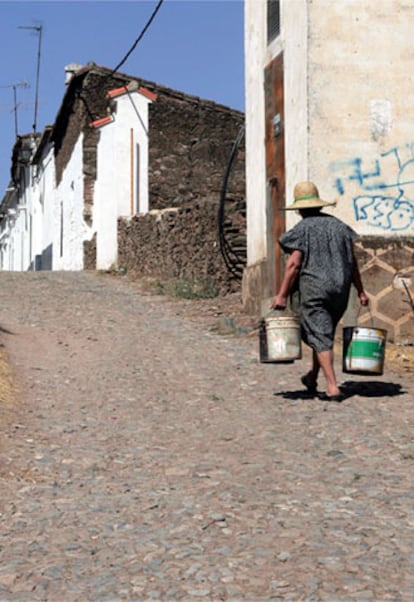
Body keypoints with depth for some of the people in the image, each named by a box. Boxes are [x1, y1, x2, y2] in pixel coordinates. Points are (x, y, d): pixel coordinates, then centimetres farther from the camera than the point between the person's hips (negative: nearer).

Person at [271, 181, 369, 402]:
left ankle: (333, 387, -9)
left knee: (320, 336, -2)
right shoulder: (339, 226, 10)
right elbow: (352, 261, 9)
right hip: (341, 288, 6)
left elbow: (293, 264, -12)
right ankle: (312, 378, 33)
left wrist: (282, 294, -9)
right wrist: (360, 291, 13)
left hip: (314, 288, -6)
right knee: (325, 332, 18)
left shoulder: (302, 229, -6)